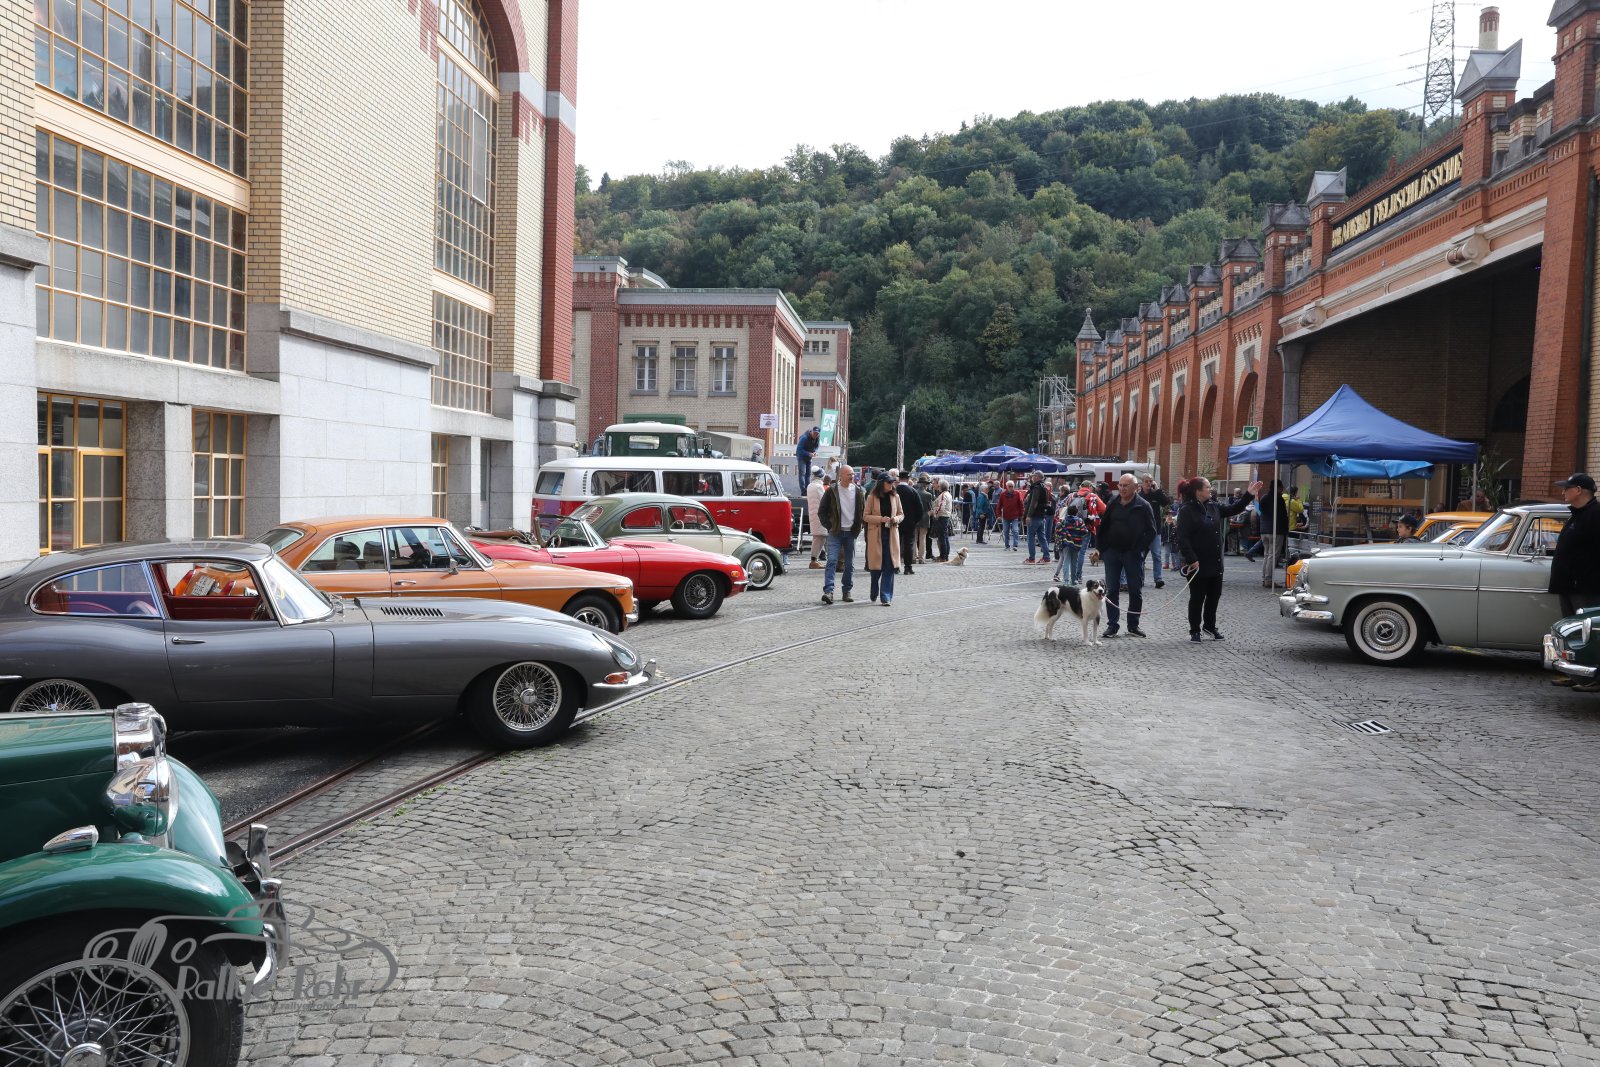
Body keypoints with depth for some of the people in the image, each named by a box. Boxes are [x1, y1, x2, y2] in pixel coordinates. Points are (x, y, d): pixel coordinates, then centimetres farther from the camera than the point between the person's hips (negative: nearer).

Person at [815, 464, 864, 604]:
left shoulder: (858, 491, 5)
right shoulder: (832, 491, -2)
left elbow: (864, 511, 13)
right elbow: (822, 511, 3)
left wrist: (858, 527, 4)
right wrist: (829, 526, -5)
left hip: (851, 533, 3)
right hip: (835, 533, -3)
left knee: (850, 564, 7)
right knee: (832, 561, -13)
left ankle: (847, 591, 16)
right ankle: (828, 591, -18)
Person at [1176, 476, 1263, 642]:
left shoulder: (1213, 507, 9)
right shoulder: (1186, 510, -13)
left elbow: (1233, 509, 18)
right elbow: (1182, 538, -17)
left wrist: (1249, 494, 8)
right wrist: (1191, 559, -22)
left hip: (1215, 562, 7)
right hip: (1198, 564, -7)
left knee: (1214, 595, 15)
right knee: (1197, 597, 4)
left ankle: (1210, 626, 31)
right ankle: (1194, 631, 16)